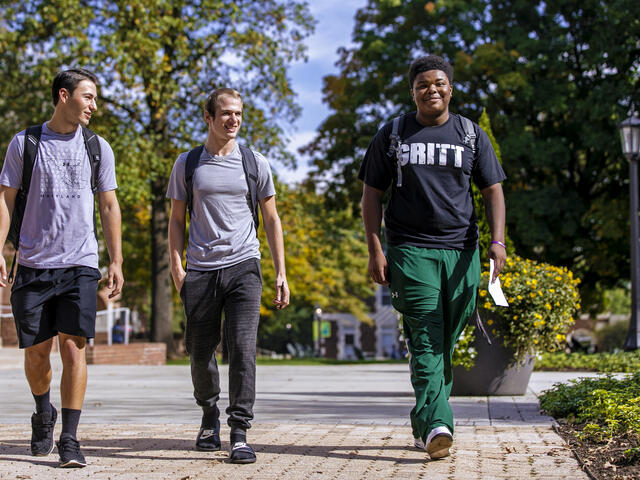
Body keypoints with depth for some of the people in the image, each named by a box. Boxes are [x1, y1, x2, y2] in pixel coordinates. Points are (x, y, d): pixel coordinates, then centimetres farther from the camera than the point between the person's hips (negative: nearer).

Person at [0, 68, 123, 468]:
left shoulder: (98, 148, 9)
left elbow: (109, 206, 12)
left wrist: (117, 261, 7)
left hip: (81, 265, 0)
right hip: (34, 264, 0)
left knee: (74, 348, -10)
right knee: (36, 351, 5)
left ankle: (69, 440, -6)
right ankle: (44, 414, 34)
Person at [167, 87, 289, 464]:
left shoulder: (255, 163, 9)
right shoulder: (188, 164, 9)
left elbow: (271, 219, 12)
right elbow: (177, 219, 12)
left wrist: (281, 273, 5)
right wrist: (176, 265, -2)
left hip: (243, 265, -1)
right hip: (201, 269, 1)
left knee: (243, 347, -14)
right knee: (201, 352, 6)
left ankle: (240, 433, -12)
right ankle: (210, 414, 32)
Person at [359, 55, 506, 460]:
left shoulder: (472, 135, 14)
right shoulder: (393, 135, 10)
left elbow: (492, 190, 12)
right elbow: (373, 194, 9)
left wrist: (498, 239, -4)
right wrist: (375, 249, -1)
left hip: (461, 252, 2)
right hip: (410, 251, -2)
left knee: (445, 344, 4)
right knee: (425, 340, -14)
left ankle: (423, 424, 16)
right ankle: (437, 425, -24)